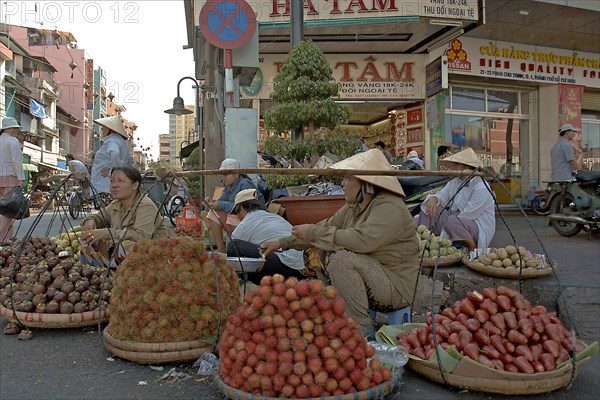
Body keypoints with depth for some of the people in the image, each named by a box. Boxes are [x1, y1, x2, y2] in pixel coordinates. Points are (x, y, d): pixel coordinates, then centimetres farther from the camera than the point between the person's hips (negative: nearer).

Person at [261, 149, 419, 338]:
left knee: (342, 258, -28)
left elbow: (363, 240, -33)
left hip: (397, 288, -9)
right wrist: (281, 242, 6)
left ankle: (363, 329, -17)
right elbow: (326, 226, 11)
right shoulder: (353, 207, 8)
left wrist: (315, 233, -25)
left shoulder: (390, 208, -19)